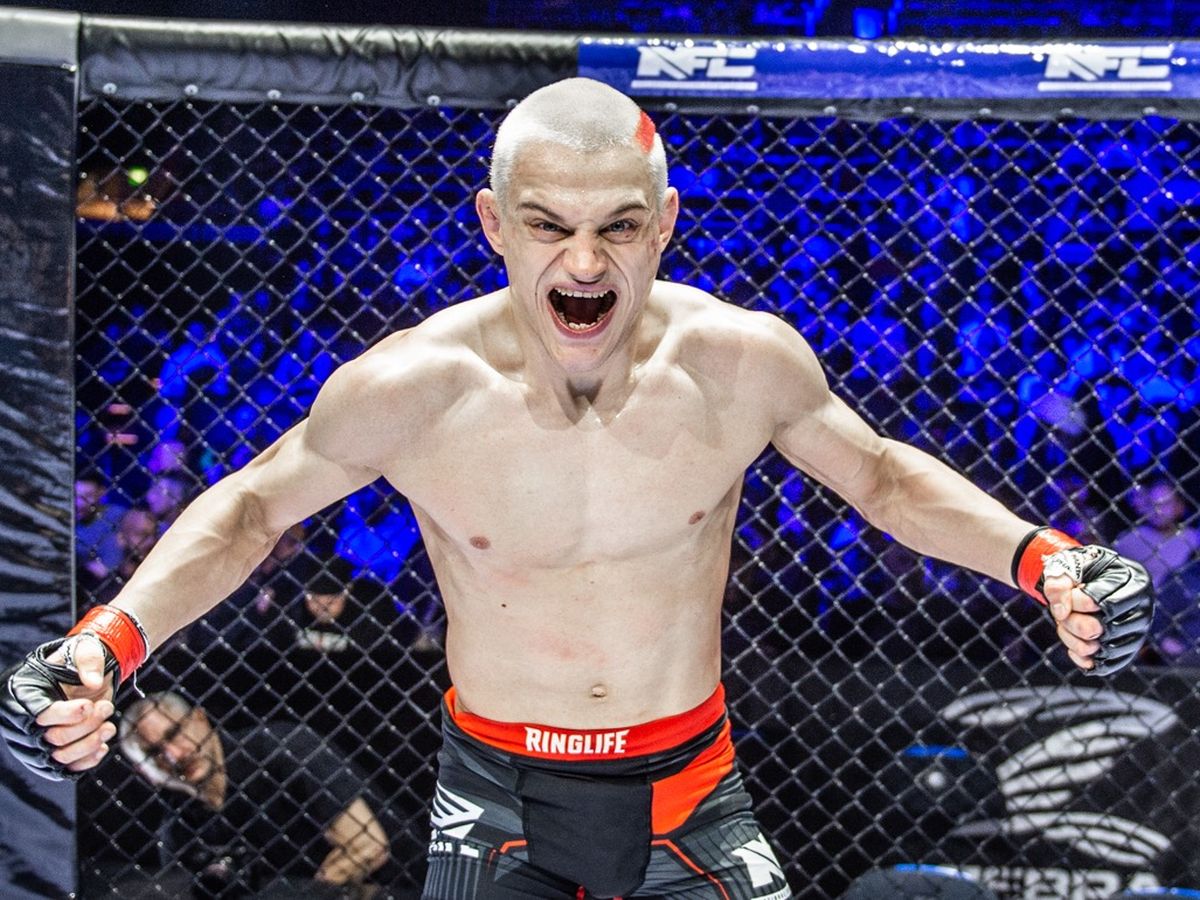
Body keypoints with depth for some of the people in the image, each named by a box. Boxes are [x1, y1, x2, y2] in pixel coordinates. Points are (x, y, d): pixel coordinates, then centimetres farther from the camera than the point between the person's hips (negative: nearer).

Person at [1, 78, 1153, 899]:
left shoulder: (743, 361, -15)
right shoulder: (409, 388, -18)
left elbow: (882, 474, 4)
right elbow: (251, 507, -1)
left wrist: (1039, 557, -12)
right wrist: (108, 642, -16)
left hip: (690, 787, 1)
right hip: (498, 793, -1)